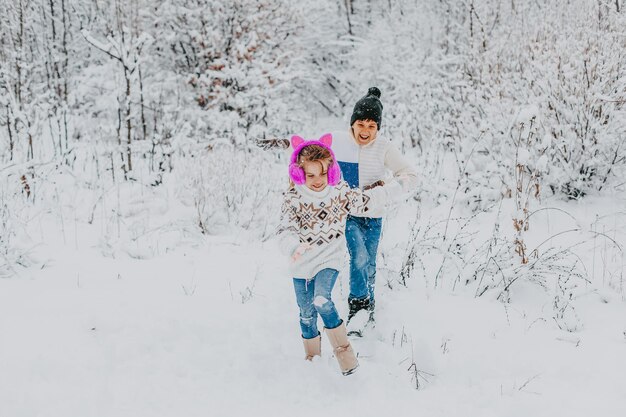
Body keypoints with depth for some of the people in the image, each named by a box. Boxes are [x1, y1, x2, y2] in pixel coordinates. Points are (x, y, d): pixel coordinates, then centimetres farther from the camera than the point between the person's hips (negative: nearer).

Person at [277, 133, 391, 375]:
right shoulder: (293, 198, -11)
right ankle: (312, 356, 33)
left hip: (330, 258, -1)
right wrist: (294, 246, -41)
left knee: (321, 301, -26)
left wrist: (384, 191, 16)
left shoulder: (340, 192, -5)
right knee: (306, 313, 10)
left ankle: (343, 349, -11)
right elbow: (285, 230, -21)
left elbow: (363, 203, 13)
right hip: (301, 264, 1)